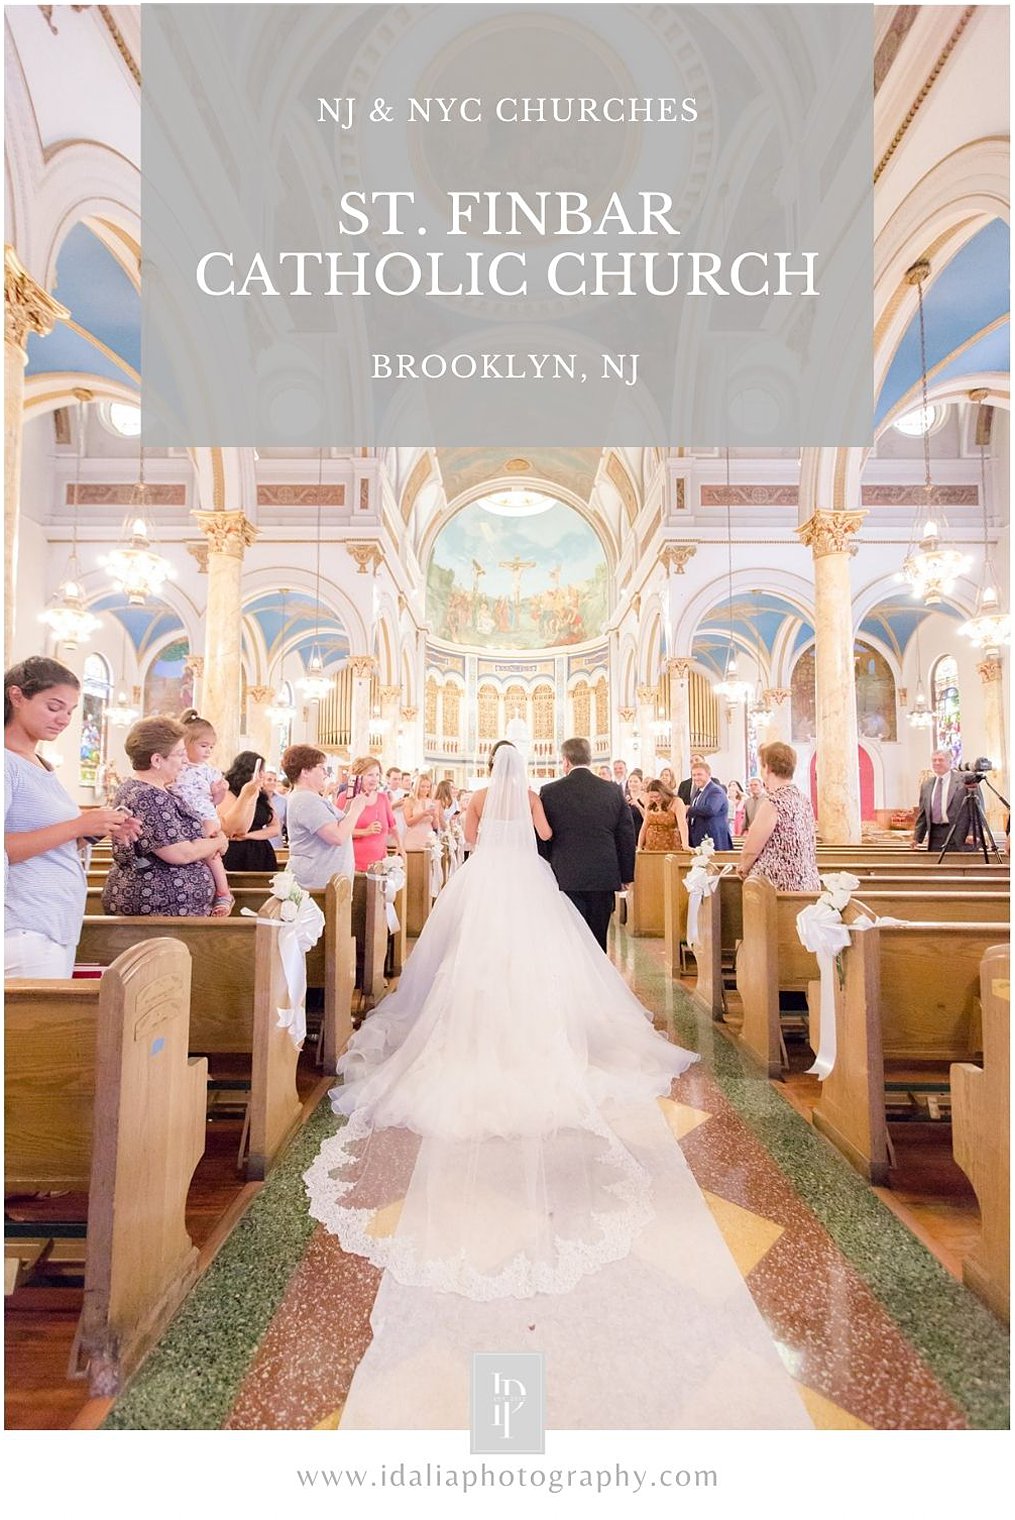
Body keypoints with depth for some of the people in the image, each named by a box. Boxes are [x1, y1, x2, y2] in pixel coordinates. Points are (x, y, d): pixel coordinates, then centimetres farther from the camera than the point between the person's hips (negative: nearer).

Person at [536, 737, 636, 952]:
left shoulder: (550, 792, -5)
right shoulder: (613, 790, 2)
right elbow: (627, 836, 4)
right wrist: (626, 875, 13)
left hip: (566, 878, -2)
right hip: (604, 878, 3)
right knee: (598, 939, 14)